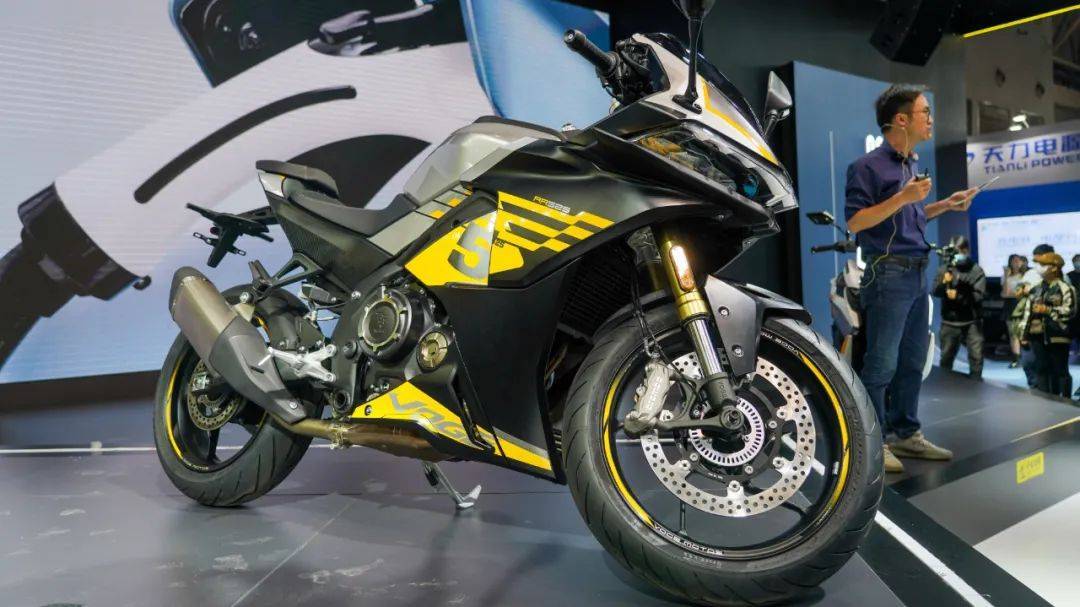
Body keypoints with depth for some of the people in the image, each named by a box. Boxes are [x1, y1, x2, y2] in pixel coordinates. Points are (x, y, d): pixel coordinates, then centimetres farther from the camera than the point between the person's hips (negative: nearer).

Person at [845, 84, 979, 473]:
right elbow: (855, 222, -17)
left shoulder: (912, 165, 18)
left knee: (912, 361, 13)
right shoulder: (868, 166, -10)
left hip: (917, 274, 9)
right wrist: (902, 197, -23)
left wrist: (946, 205, 13)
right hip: (888, 274, -9)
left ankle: (907, 434, 24)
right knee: (881, 364, -6)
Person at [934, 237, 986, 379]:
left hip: (971, 322, -1)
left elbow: (978, 296, -9)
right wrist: (944, 283, -22)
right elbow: (935, 291, -4)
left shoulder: (976, 270, -2)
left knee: (976, 356, -1)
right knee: (946, 356, 9)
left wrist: (958, 296, -17)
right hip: (949, 322, 2)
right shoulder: (944, 270, 4)